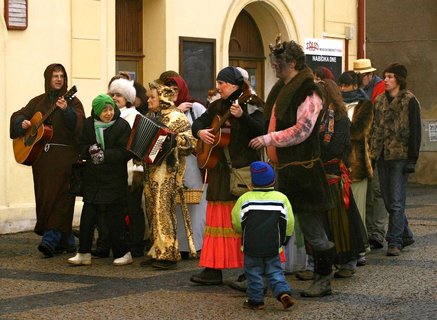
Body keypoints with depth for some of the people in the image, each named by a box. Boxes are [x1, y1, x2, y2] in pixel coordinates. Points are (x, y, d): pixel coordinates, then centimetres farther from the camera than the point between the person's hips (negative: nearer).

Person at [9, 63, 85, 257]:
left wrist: (66, 110, -31)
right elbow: (17, 116, 19)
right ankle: (66, 241, 14)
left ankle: (51, 239, -15)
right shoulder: (38, 102, 15)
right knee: (44, 196, 5)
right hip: (40, 155, 5)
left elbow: (79, 125, -14)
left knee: (59, 196, -11)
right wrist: (22, 123, -2)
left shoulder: (72, 101, 1)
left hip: (64, 155, -5)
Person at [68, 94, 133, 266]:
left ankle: (123, 253, 8)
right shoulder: (89, 124, 6)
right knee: (88, 216, 4)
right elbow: (82, 148, 8)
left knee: (114, 218, -3)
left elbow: (126, 152, -13)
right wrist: (90, 150, -13)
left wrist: (104, 155, -20)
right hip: (93, 179, 4)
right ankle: (84, 254, 11)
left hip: (114, 180, -4)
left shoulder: (122, 125, -7)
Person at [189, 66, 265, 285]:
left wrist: (241, 116, -35)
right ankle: (214, 269, 10)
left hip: (243, 169, -7)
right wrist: (200, 132, -4)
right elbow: (198, 123, 19)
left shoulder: (250, 107, -7)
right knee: (218, 219, 7)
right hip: (219, 170, 7)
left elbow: (260, 131, -20)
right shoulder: (217, 107, 14)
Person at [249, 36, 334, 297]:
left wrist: (268, 139, -15)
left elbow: (301, 131, -20)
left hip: (302, 168, -9)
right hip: (283, 167, 9)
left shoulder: (308, 91, -13)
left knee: (312, 227, -2)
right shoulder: (282, 89, 15)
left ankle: (324, 280, 7)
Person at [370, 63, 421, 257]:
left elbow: (415, 131, -6)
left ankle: (395, 241, -3)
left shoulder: (410, 101, -4)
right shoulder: (379, 101, 14)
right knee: (388, 200, 8)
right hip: (382, 156, 6)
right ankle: (406, 235, 22)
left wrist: (412, 158, -12)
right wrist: (373, 154, 11)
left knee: (396, 201, -7)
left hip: (400, 155, -6)